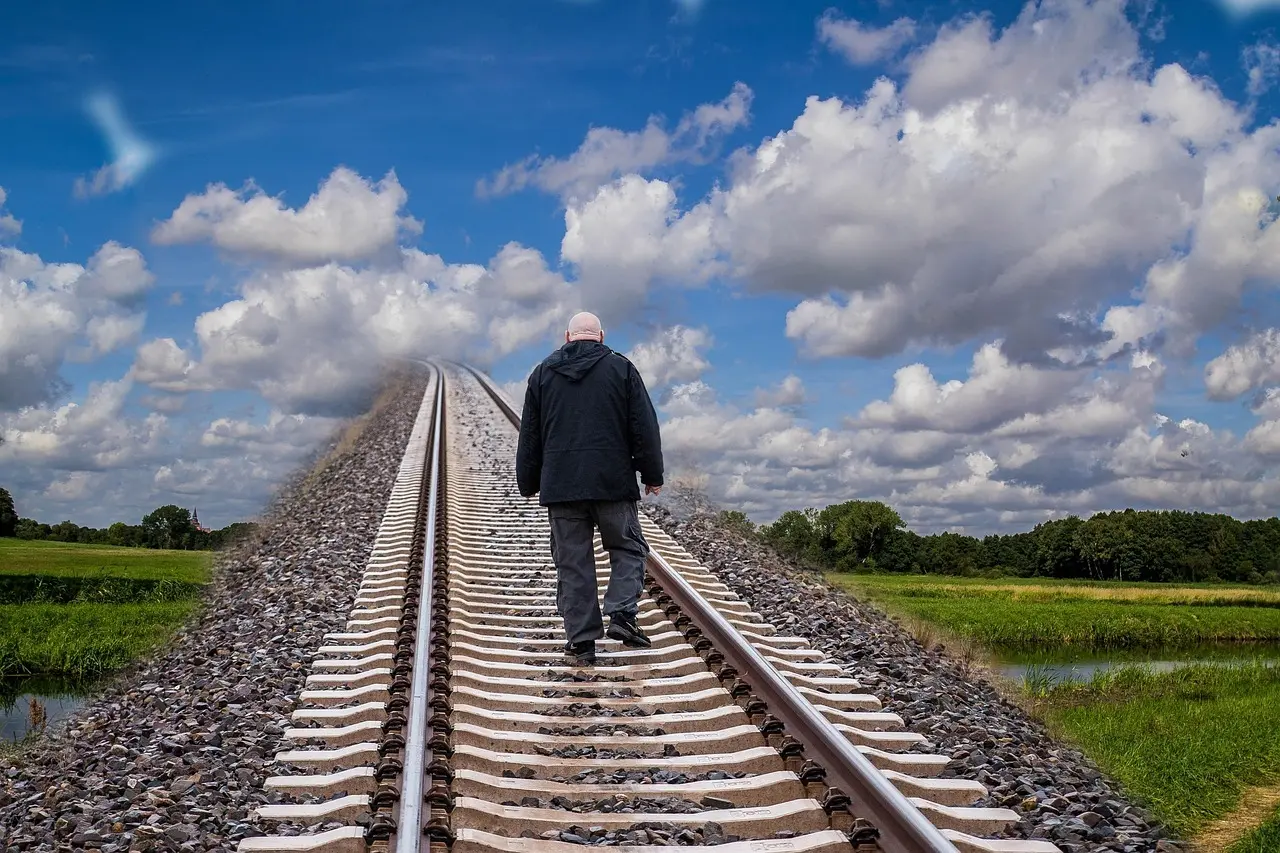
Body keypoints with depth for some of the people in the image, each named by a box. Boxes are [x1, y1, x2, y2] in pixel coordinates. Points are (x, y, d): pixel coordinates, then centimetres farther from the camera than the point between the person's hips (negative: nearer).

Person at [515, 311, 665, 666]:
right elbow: (645, 427, 1)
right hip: (612, 482, -2)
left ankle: (581, 639, 4)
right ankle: (622, 614, -7)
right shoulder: (621, 368, 3)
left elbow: (529, 434, 13)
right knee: (628, 548, 12)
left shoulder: (543, 373, 10)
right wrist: (652, 474, 7)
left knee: (572, 563, 4)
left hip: (560, 484, 2)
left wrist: (529, 483, 19)